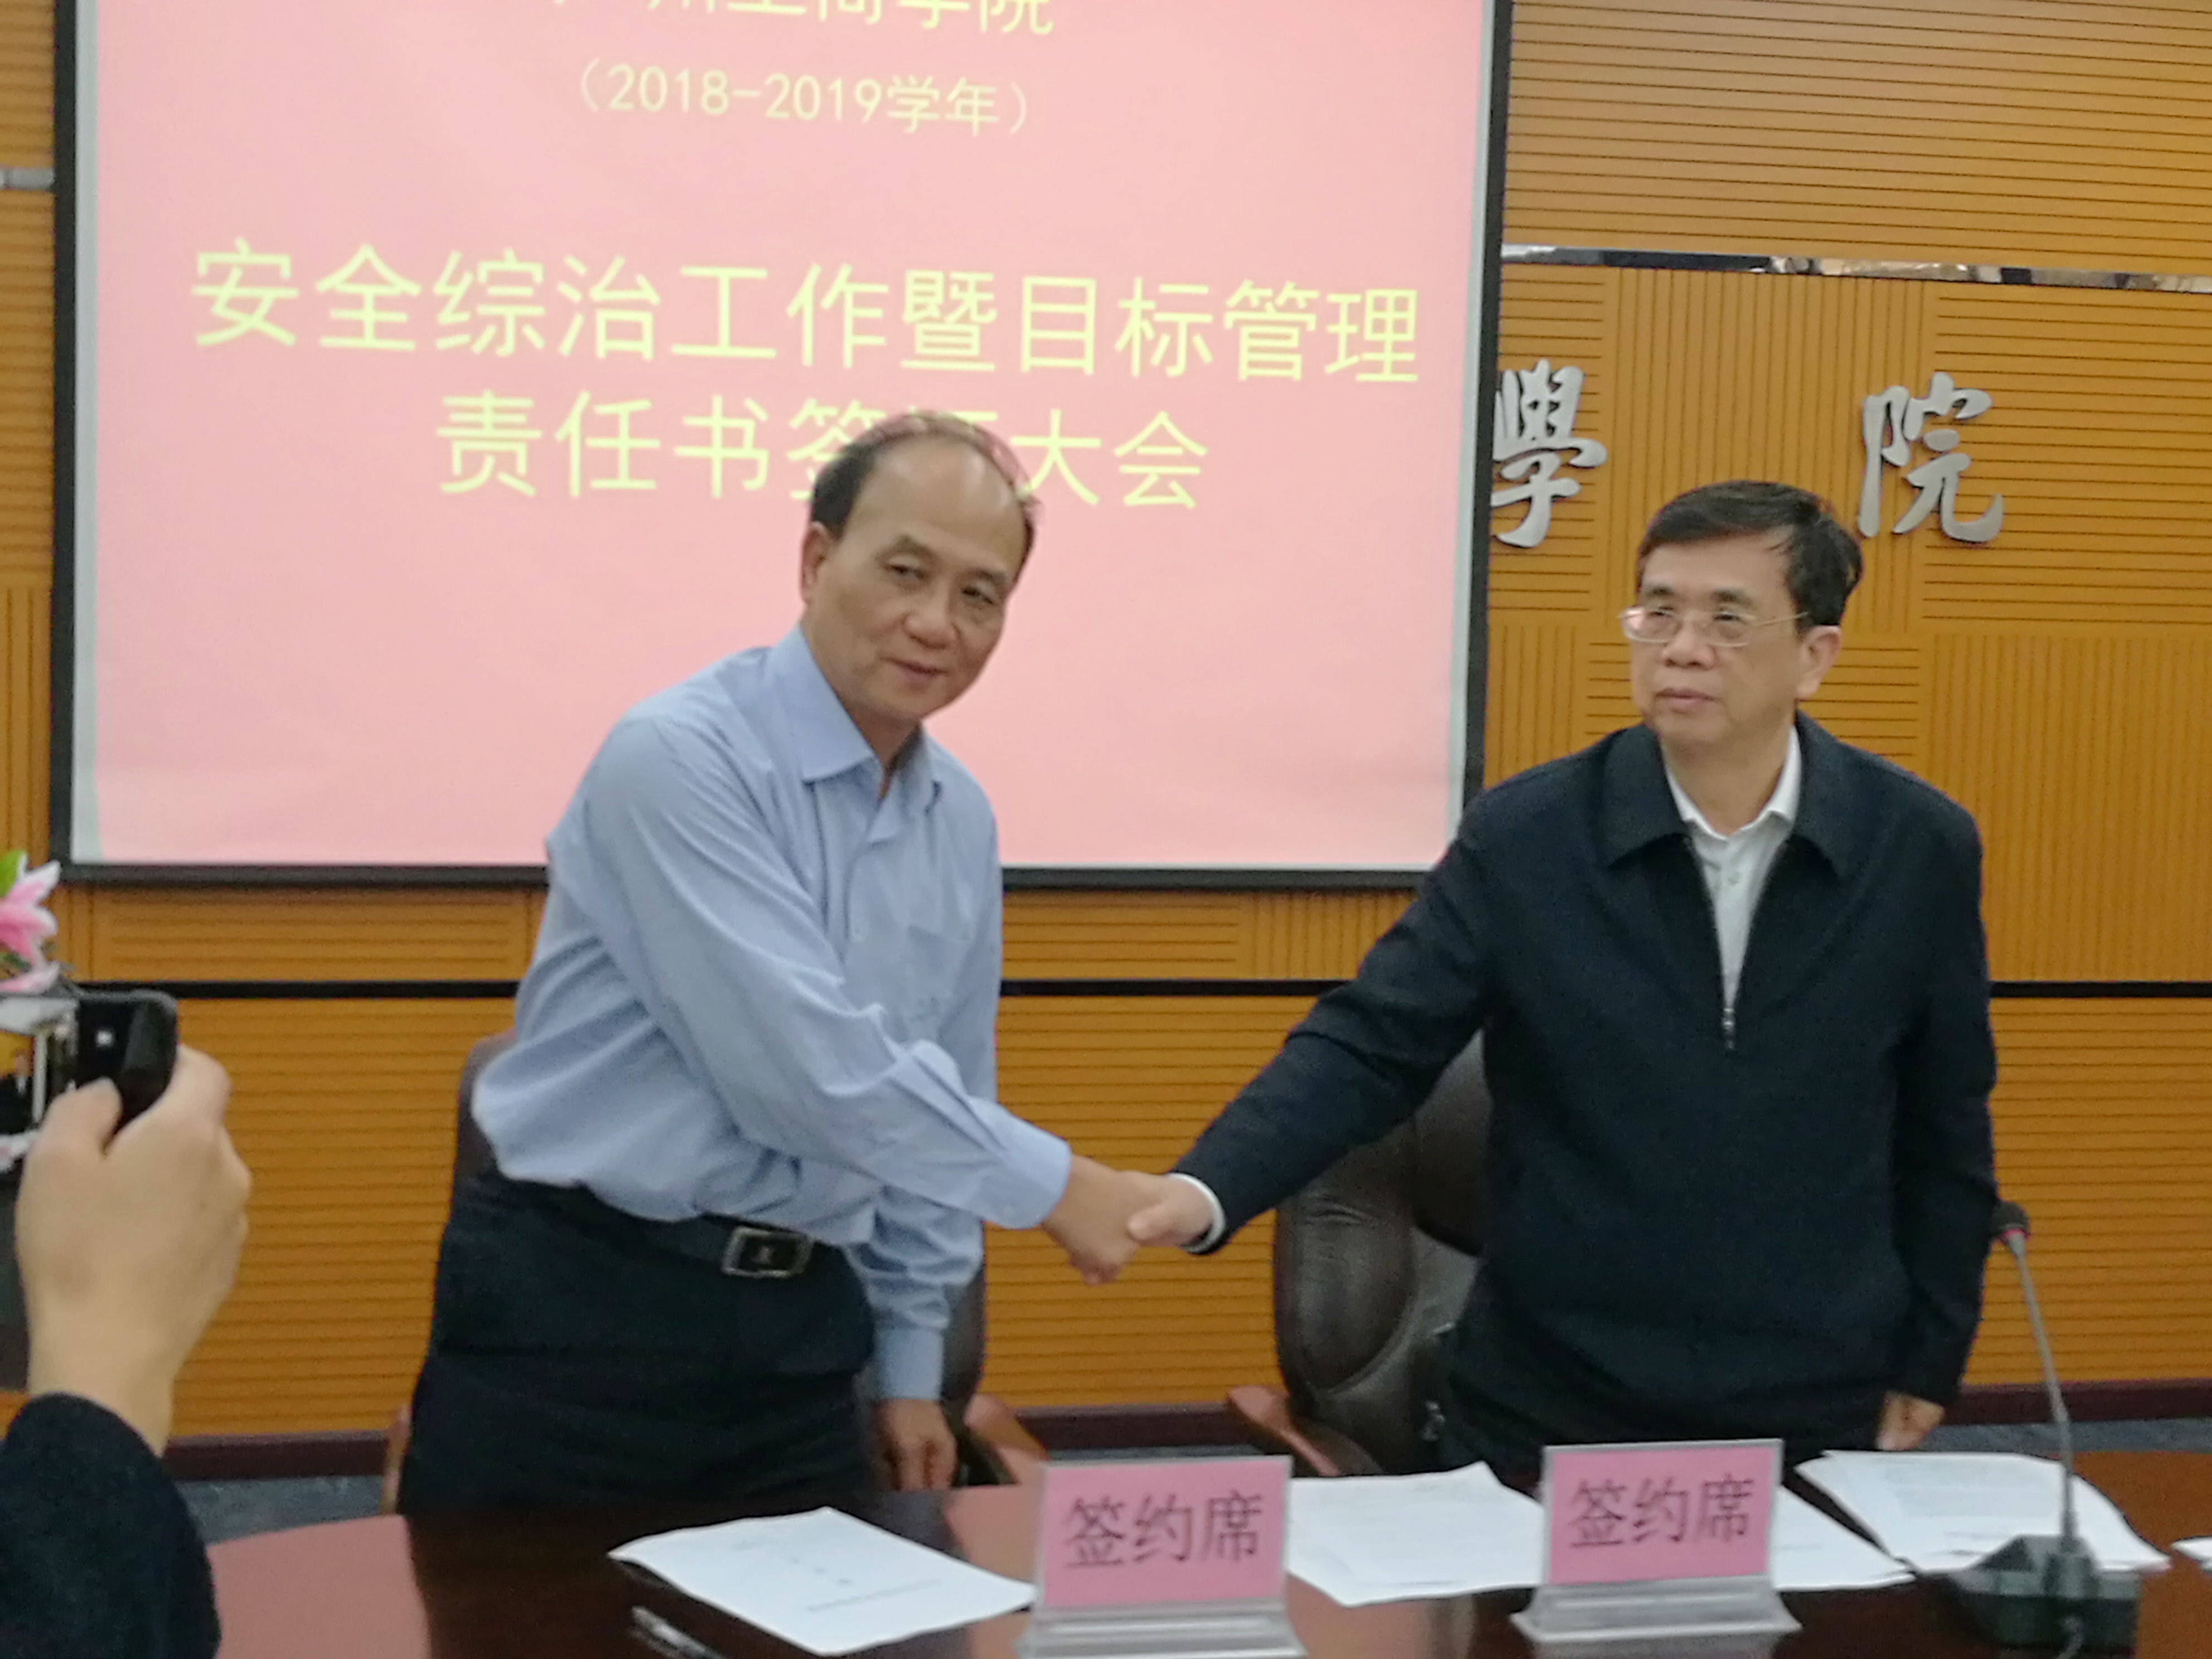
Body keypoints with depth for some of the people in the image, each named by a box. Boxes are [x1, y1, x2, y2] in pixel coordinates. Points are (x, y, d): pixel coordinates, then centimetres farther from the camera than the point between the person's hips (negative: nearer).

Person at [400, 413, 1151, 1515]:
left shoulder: (961, 821, 7)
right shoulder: (679, 759, -17)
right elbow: (808, 1067, -24)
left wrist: (911, 1362, 15)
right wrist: (1050, 1185, -14)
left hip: (798, 1326, 6)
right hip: (577, 1304, -6)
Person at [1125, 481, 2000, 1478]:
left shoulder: (1920, 847, -4)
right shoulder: (1523, 836, -8)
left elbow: (1945, 1124, 5)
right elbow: (1372, 1045, -11)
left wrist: (1926, 1365, 8)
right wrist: (1205, 1191, -27)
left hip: (1815, 1421, 1)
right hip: (1550, 1412, -1)